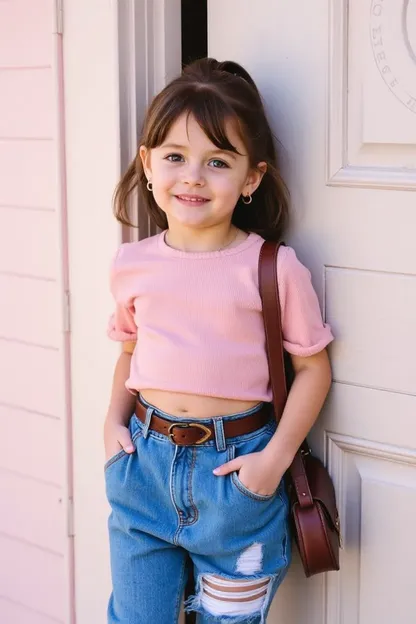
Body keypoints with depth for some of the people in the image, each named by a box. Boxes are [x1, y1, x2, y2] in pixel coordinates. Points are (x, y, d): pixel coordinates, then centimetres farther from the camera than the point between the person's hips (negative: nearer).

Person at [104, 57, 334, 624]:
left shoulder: (274, 269, -11)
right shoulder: (132, 265, 0)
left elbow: (313, 366, -5)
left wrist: (276, 457, -11)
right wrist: (114, 420, 2)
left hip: (236, 465, -3)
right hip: (145, 456, 3)